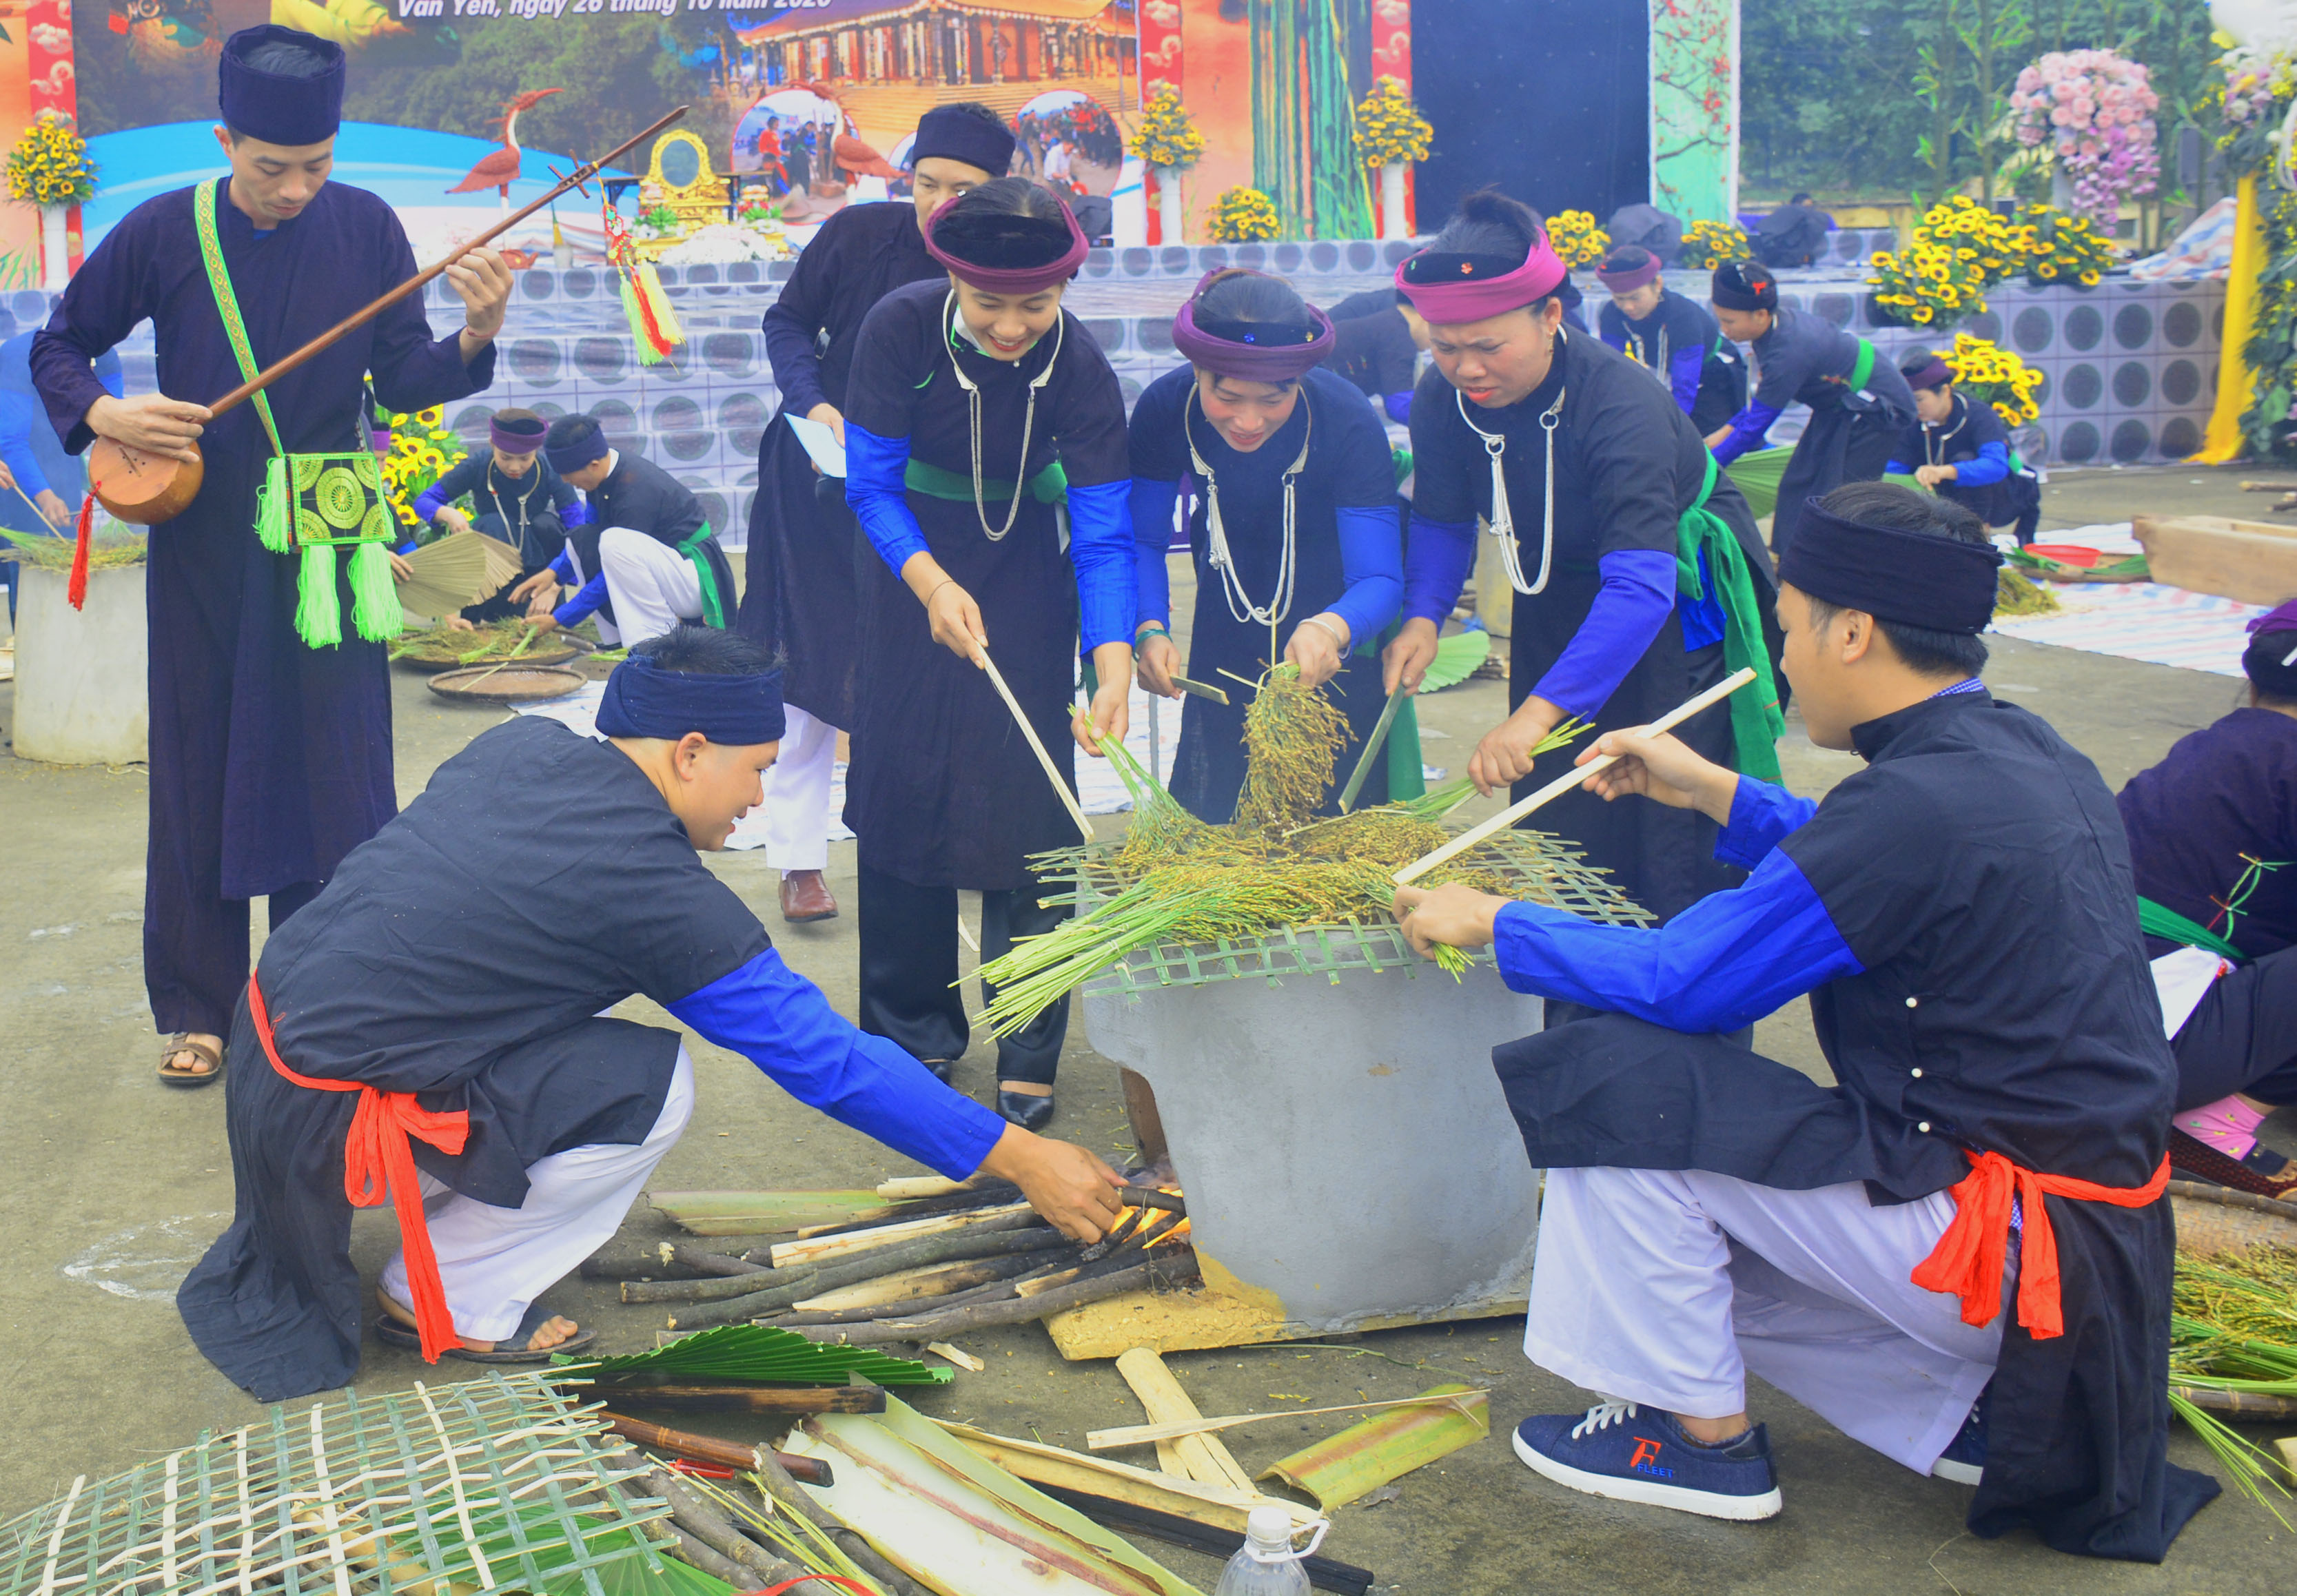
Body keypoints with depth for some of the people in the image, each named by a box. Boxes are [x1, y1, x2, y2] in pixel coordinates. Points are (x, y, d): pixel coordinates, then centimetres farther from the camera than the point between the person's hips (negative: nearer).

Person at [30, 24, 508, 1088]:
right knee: (197, 771, 7)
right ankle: (197, 1007, 19)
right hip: (203, 540, 0)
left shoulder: (365, 228, -2)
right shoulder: (164, 233, -3)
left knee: (338, 771, 1)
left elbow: (400, 384, 2)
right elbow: (58, 348, 8)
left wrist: (474, 340, -16)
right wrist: (101, 414, -12)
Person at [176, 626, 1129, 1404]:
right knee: (650, 1090, -9)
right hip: (328, 1109, -8)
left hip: (271, 1012, 8)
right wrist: (1019, 1161, -7)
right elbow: (827, 1059, -14)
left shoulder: (520, 744, 4)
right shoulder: (658, 892, -17)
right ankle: (448, 1306, 4)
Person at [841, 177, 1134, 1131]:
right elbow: (872, 484, -15)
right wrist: (932, 584, -32)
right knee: (902, 781, 3)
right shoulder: (900, 328, -22)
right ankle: (912, 1027, 18)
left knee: (1024, 795, -8)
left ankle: (1027, 1055, 3)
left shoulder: (1078, 368, -23)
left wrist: (1113, 666, -38)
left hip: (1023, 568, -1)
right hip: (913, 560, 1)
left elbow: (1104, 534, -23)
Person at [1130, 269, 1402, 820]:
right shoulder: (1164, 412, -25)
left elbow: (1380, 578, -32)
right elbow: (1143, 541, -14)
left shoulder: (1349, 422, -32)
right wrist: (1149, 630, -32)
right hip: (1228, 629, 2)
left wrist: (1333, 628, -54)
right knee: (1204, 821, 7)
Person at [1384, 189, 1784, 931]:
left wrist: (1542, 709, -51)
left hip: (1680, 600, -5)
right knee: (1551, 829, 9)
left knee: (1671, 838, -10)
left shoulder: (1621, 402, -34)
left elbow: (1641, 583, -42)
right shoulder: (1442, 399, -16)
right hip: (1559, 604, 6)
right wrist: (1422, 614, -20)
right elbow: (1442, 521, 1)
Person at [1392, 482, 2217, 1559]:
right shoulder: (2024, 753, 3)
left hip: (2008, 1249, -10)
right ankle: (1974, 1402, 16)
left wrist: (1492, 925, -5)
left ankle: (1705, 1436, 3)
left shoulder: (1920, 802, -25)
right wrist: (1712, 792, 20)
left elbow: (1676, 981, -19)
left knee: (1622, 1079, -12)